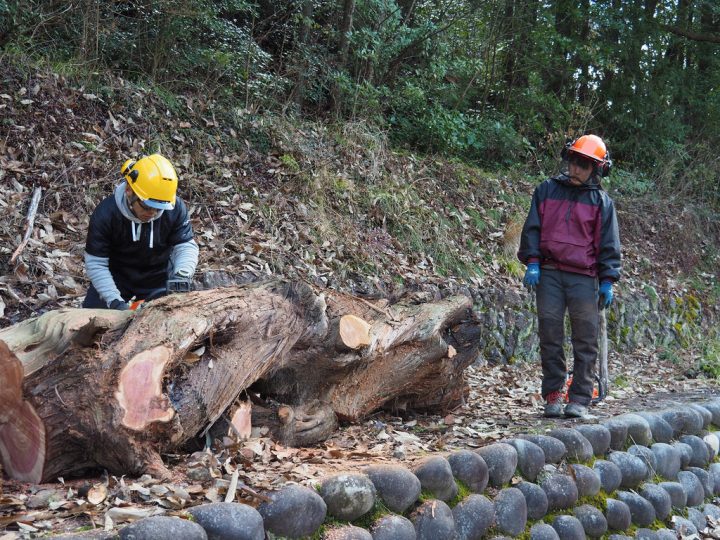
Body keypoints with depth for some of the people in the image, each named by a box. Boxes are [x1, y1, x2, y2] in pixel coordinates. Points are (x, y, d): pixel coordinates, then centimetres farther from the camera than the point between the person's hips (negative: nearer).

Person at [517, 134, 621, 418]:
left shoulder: (602, 202, 8)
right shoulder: (546, 190, 11)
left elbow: (609, 244, 7)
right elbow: (532, 228, 9)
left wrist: (607, 281, 0)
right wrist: (532, 263, -3)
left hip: (584, 277, -1)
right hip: (549, 274, 1)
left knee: (585, 339, -1)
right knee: (550, 335, 1)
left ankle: (580, 399, 4)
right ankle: (553, 395, 8)